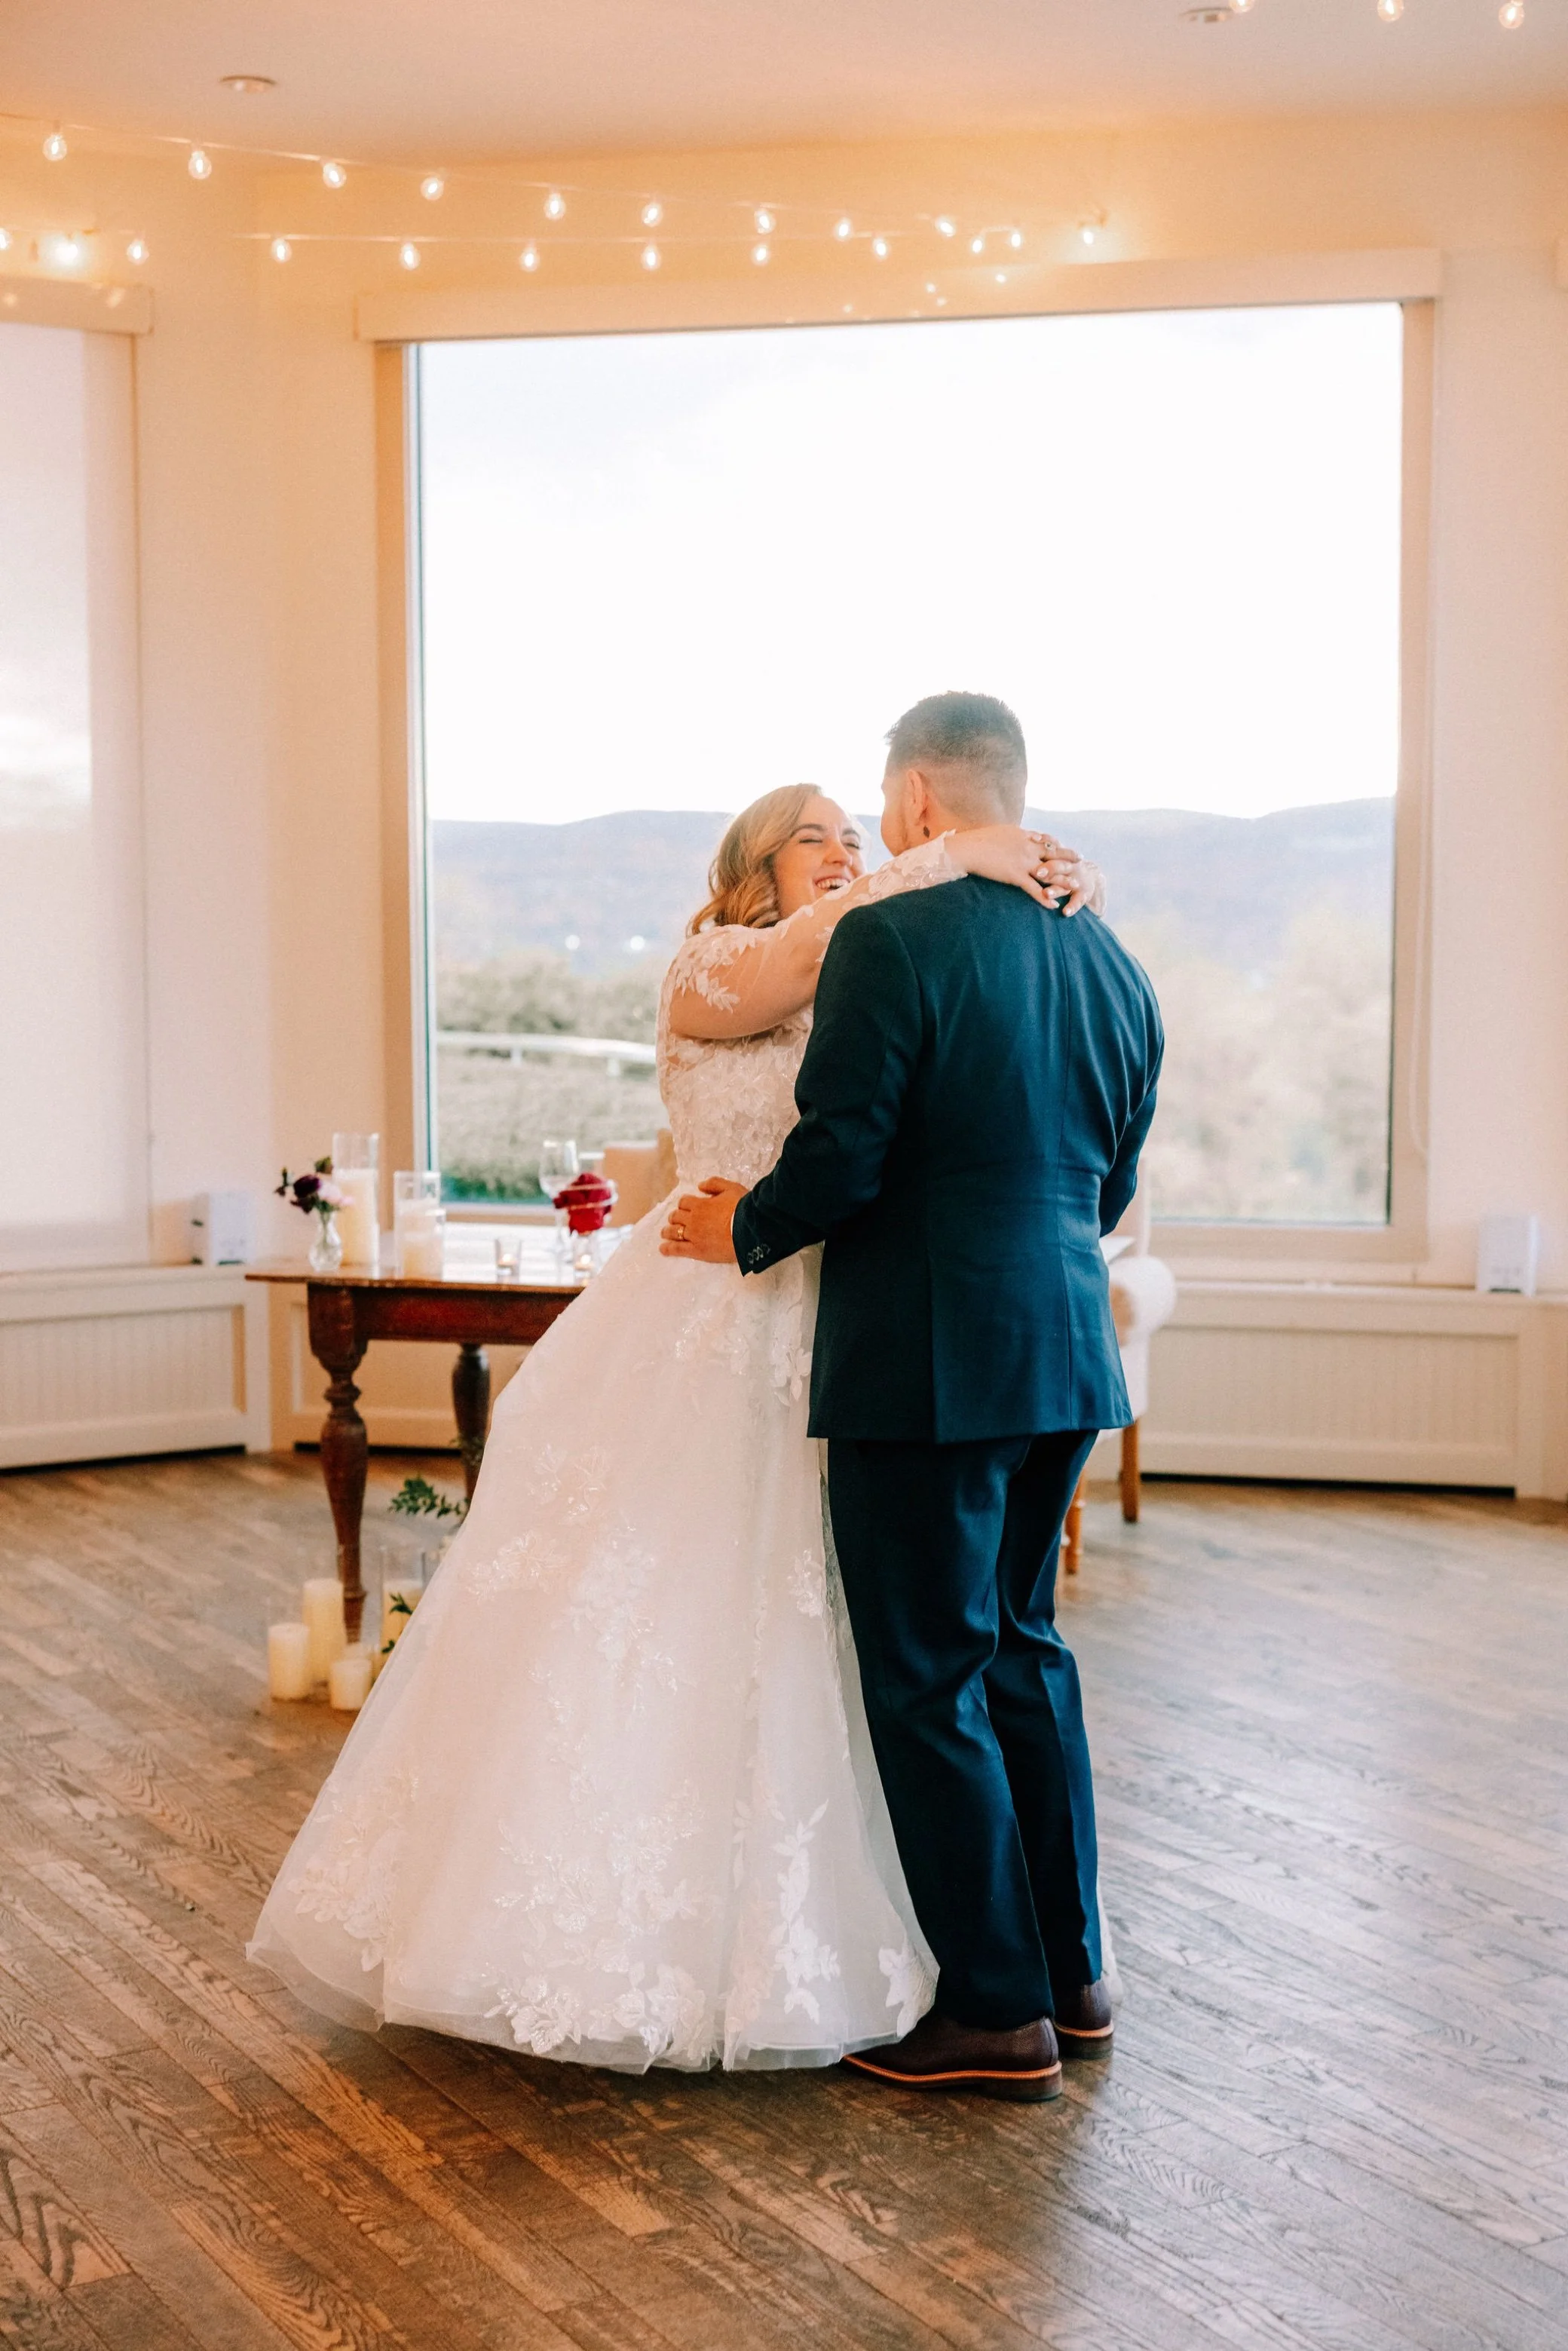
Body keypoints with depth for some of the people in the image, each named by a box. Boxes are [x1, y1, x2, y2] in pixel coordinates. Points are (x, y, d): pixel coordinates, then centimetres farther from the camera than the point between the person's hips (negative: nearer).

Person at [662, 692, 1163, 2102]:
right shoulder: (1113, 964, 9)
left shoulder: (894, 941, -14)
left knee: (928, 1679, 3)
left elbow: (842, 1161, -17)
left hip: (926, 1362, -8)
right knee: (1022, 1646, 20)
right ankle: (1071, 1975, 28)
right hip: (1064, 1351, 8)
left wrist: (746, 1232, 1)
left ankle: (1001, 2013, 10)